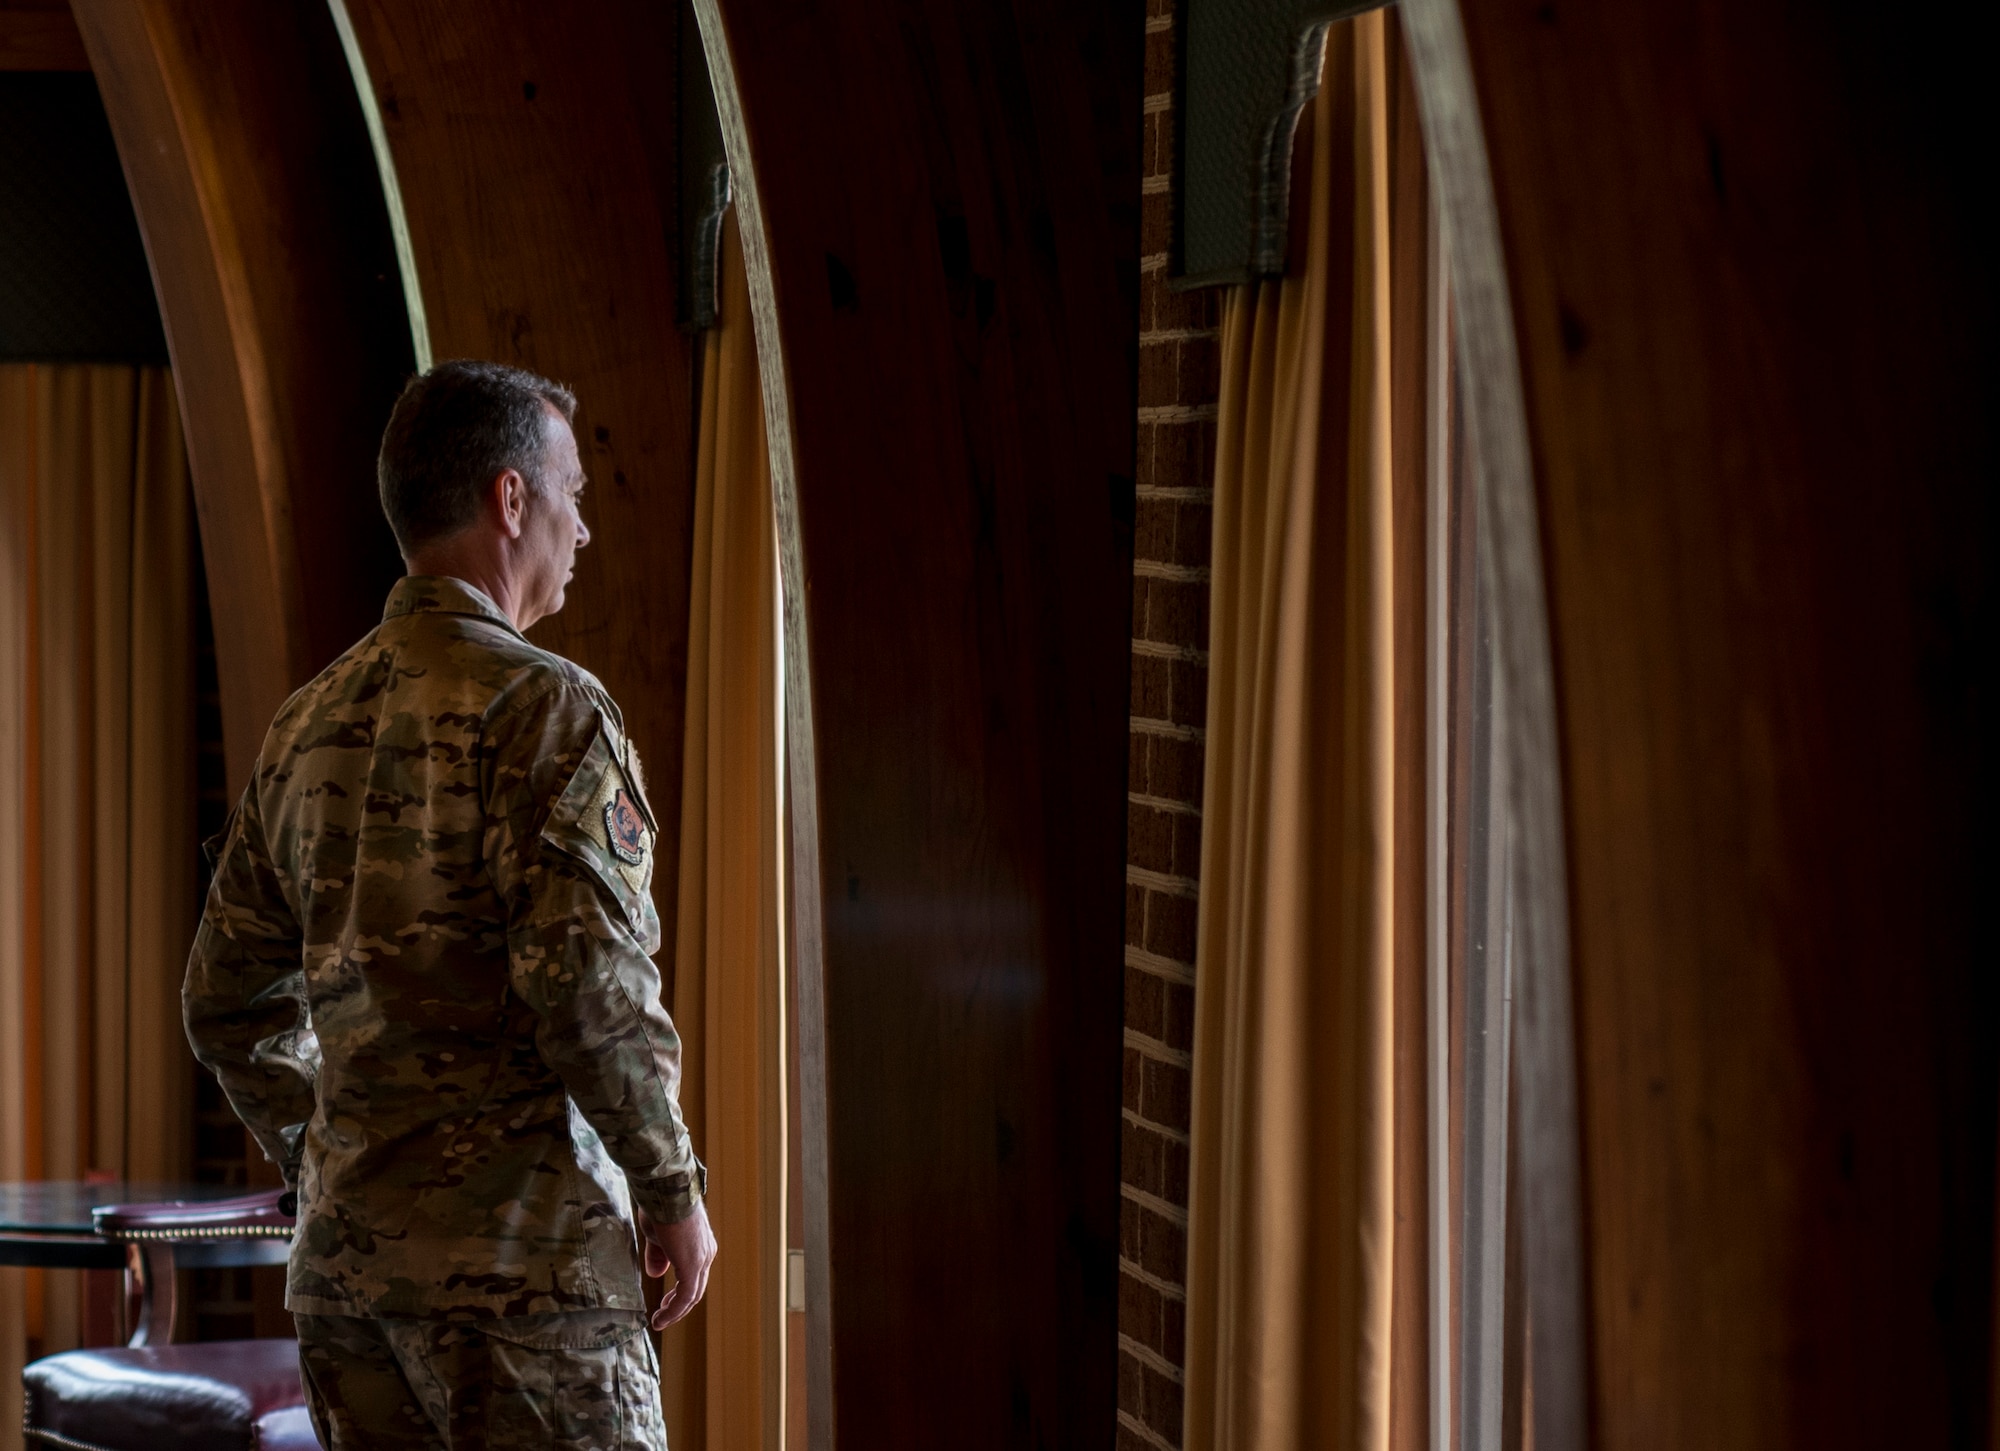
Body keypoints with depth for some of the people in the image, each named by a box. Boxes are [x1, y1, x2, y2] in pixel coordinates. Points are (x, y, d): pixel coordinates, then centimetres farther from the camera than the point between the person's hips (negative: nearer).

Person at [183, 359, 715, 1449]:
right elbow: (589, 981, -19)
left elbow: (224, 1004, 18)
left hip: (341, 1254, 7)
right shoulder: (542, 706, -9)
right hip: (516, 1241, -7)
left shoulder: (308, 723, 14)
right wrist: (670, 1186, -9)